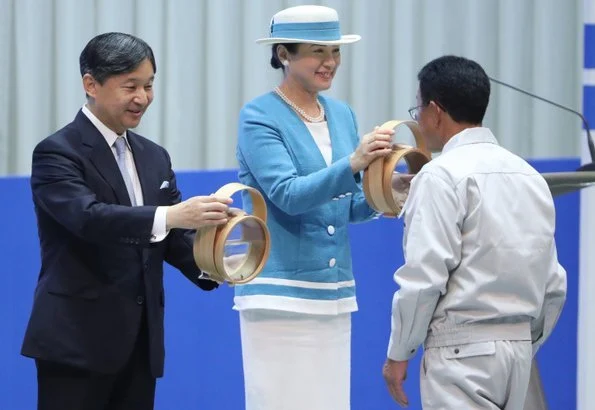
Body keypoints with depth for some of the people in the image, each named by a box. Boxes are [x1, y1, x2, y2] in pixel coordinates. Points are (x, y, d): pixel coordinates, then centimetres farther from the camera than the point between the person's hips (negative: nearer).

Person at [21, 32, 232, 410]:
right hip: (78, 340, -7)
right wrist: (169, 215, -39)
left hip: (140, 343, 7)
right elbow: (88, 216, -25)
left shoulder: (155, 158, 15)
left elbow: (175, 237, 11)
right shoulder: (57, 152, -7)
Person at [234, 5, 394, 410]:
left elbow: (349, 208, 14)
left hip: (335, 293, 6)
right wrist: (352, 164, -32)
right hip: (280, 291, -6)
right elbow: (288, 195, -20)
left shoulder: (342, 114, 11)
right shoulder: (259, 117, -7)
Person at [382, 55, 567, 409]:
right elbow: (554, 286, 14)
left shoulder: (442, 176, -10)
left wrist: (398, 353, -5)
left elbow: (424, 277, -15)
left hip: (462, 351, -8)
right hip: (518, 349, 8)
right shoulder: (530, 177, 13)